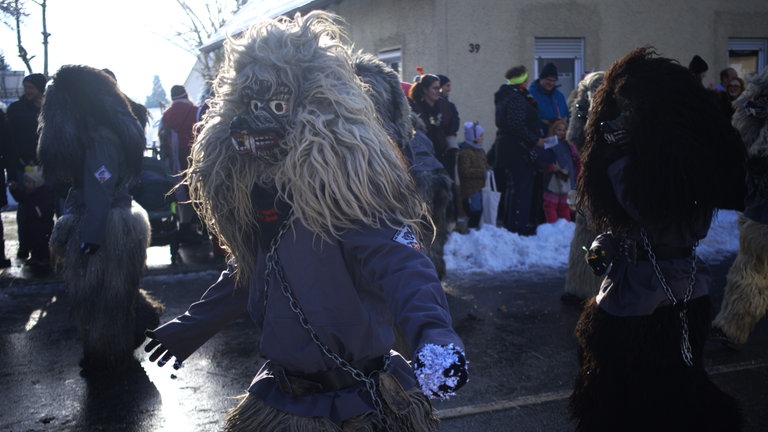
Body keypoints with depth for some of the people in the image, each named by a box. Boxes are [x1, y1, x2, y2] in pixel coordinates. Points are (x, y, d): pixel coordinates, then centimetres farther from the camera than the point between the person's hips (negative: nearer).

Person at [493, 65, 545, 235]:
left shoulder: (505, 96, 16)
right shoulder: (516, 98, -16)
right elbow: (516, 125, -25)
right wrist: (535, 140, -19)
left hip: (506, 148, 11)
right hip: (518, 149, -11)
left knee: (512, 186, 17)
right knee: (521, 186, -6)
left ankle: (510, 223, 25)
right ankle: (519, 225, -5)